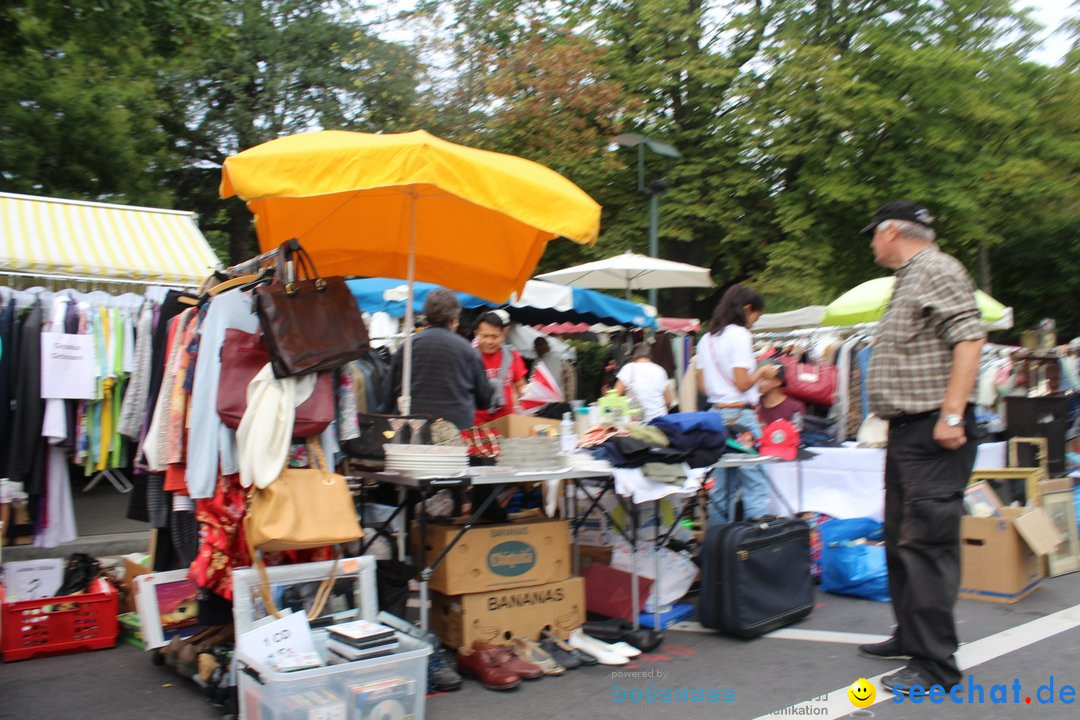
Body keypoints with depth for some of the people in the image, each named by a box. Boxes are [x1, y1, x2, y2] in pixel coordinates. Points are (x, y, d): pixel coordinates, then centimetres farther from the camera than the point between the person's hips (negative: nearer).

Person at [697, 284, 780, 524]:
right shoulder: (740, 335, -9)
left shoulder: (706, 338, 13)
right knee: (755, 482, -4)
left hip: (715, 414, 8)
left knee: (723, 481, 12)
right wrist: (762, 372, 2)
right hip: (739, 414, -8)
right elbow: (742, 383, -15)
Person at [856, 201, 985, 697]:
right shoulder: (909, 279, 22)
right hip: (907, 431, 11)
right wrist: (896, 420, 17)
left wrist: (952, 414, -25)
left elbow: (970, 340, -20)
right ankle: (911, 637, 29)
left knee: (927, 543, -10)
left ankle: (935, 665, -4)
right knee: (900, 538, 17)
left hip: (934, 433, -11)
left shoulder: (937, 270, -9)